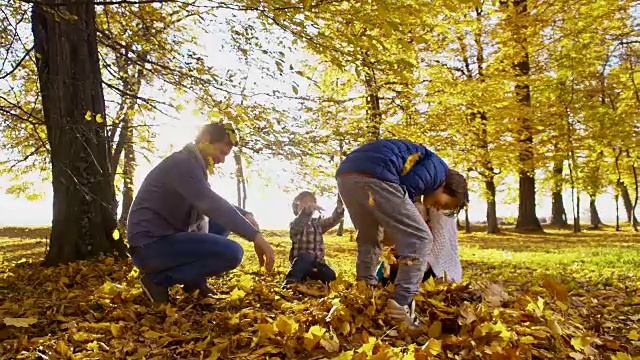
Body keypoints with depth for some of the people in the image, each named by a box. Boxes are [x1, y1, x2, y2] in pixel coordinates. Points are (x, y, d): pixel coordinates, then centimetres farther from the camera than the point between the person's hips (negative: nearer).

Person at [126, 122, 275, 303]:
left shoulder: (195, 167, 15)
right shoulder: (182, 162, -16)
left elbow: (213, 203, 24)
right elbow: (211, 204, -29)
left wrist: (245, 215, 4)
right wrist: (255, 235, -33)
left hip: (168, 237, 10)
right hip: (150, 245, -10)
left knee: (223, 223, 15)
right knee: (232, 252, -22)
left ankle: (194, 279, 10)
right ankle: (158, 279, -9)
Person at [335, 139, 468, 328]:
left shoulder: (422, 166, 39)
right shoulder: (439, 168, 14)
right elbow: (407, 186, -2)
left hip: (345, 174, 10)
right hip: (373, 175, -9)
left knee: (367, 239, 27)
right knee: (419, 238, 2)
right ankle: (402, 306, -2)